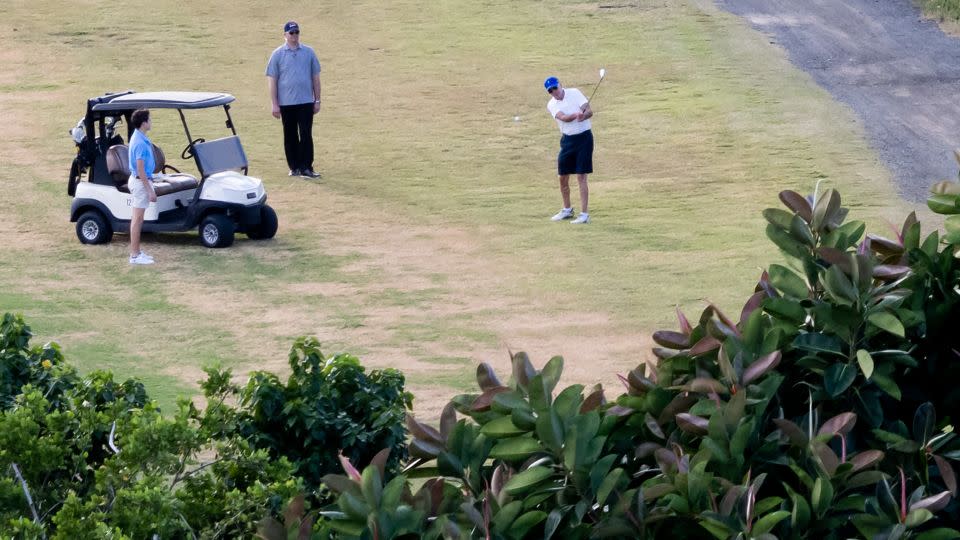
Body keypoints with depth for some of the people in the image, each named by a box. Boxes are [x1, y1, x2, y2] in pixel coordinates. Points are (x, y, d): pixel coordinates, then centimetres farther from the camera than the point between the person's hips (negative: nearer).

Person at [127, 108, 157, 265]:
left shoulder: (139, 138, 11)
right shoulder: (140, 142, -22)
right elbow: (140, 169, -24)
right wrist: (150, 190, -22)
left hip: (139, 180, 10)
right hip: (141, 181, -10)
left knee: (138, 218, 14)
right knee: (138, 218, -6)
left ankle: (136, 251, 20)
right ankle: (135, 255, -4)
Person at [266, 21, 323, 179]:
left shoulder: (308, 53, 6)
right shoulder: (278, 55, 1)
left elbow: (315, 77, 11)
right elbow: (272, 80, 0)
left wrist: (317, 100, 7)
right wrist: (274, 104, -5)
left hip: (306, 101, 0)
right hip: (286, 103, 0)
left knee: (306, 135, -5)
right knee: (290, 136, 6)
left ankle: (306, 168, -5)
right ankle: (294, 167, 14)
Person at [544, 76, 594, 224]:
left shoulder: (574, 93, -4)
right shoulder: (552, 105, 1)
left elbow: (589, 111, -12)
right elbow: (563, 117, -19)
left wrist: (583, 116, -35)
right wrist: (576, 114, -39)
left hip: (584, 138, -4)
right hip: (567, 139, 4)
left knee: (581, 177, -9)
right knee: (563, 177, 10)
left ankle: (584, 214, -8)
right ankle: (567, 210, 31)